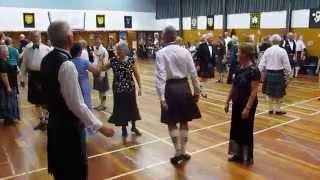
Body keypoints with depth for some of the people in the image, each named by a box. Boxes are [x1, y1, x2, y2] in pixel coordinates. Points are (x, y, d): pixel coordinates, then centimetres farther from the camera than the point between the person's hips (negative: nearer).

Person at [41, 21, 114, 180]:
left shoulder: (46, 60, 2)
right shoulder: (66, 65, -25)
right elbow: (76, 104, -25)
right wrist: (99, 126, -20)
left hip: (55, 122, 9)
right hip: (69, 126, -9)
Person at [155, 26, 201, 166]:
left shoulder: (161, 53, -9)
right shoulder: (185, 51, 1)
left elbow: (161, 76, -16)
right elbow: (193, 73, 3)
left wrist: (161, 97, -15)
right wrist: (197, 91, 12)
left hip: (170, 89, -3)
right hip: (184, 87, 3)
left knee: (172, 123, 11)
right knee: (184, 122, 14)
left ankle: (178, 153, 11)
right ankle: (183, 153, 24)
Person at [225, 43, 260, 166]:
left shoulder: (253, 70, -18)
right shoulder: (239, 68, 5)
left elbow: (254, 91, -20)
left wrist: (247, 107, -23)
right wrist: (228, 102, 11)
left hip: (248, 104, -7)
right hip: (237, 103, 7)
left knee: (246, 130, 6)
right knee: (235, 128, 14)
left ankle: (247, 157, 24)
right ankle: (237, 153, 31)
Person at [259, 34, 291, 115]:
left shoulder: (267, 50, -2)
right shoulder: (282, 51, -8)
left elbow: (262, 64, -1)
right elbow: (287, 65, -7)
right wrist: (287, 74, 4)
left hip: (269, 73, 3)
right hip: (279, 74, -2)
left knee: (270, 93, 13)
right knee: (279, 94, 9)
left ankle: (271, 109, 20)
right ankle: (278, 109, 15)